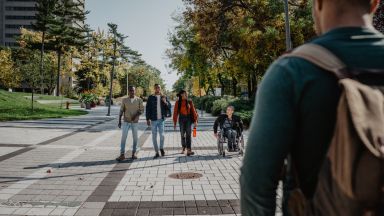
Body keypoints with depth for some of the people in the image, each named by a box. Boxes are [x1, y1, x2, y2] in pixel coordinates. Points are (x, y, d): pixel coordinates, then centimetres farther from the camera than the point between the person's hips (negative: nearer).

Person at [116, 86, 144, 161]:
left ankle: (134, 152, 18)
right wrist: (119, 121, -1)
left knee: (135, 138, 5)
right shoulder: (124, 100, 2)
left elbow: (142, 110, 0)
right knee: (123, 137, -6)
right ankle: (122, 154, -4)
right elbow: (121, 111, 4)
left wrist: (136, 115, -17)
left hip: (135, 122, 0)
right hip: (126, 121, 0)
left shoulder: (139, 100, -1)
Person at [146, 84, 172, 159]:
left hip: (161, 119, 1)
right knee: (154, 136, 3)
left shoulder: (164, 97, 6)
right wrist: (148, 119, -7)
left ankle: (161, 148, 24)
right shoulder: (151, 97, 0)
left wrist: (165, 102, -16)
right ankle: (157, 152, 14)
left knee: (162, 135, -3)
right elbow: (147, 108, 0)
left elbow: (170, 106, 4)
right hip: (153, 120, -1)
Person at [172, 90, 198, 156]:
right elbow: (175, 113, 1)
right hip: (181, 119, 0)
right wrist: (174, 123, 1)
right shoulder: (178, 103, 0)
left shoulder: (190, 102, 3)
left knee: (188, 134, -7)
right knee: (182, 135, 8)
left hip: (189, 119, 0)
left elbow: (193, 111, 3)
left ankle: (189, 150, -10)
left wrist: (195, 121, -2)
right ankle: (183, 148, 30)